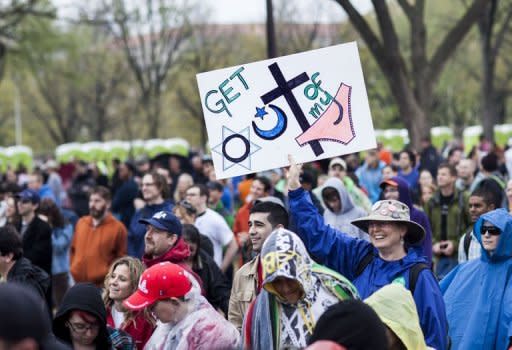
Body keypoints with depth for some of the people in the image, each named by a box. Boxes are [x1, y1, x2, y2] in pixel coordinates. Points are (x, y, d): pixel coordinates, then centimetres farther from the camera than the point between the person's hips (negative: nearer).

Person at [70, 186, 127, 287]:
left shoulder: (117, 227, -4)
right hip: (79, 284, 5)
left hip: (103, 286, -5)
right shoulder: (81, 223, 11)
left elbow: (121, 259, -2)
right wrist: (74, 268, 9)